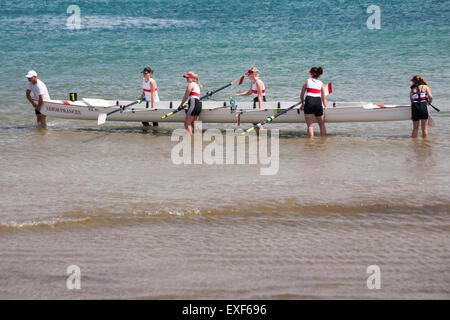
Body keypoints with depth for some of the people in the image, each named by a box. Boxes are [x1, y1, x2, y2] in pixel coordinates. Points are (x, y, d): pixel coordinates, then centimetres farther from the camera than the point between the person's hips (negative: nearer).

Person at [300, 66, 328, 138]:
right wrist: (325, 107, 25)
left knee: (310, 125, -2)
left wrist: (302, 104, 26)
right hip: (318, 102, 2)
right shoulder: (321, 83, 15)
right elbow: (324, 98, 15)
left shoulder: (307, 81, 10)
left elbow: (302, 95, 12)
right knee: (322, 125, 17)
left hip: (309, 101, -2)